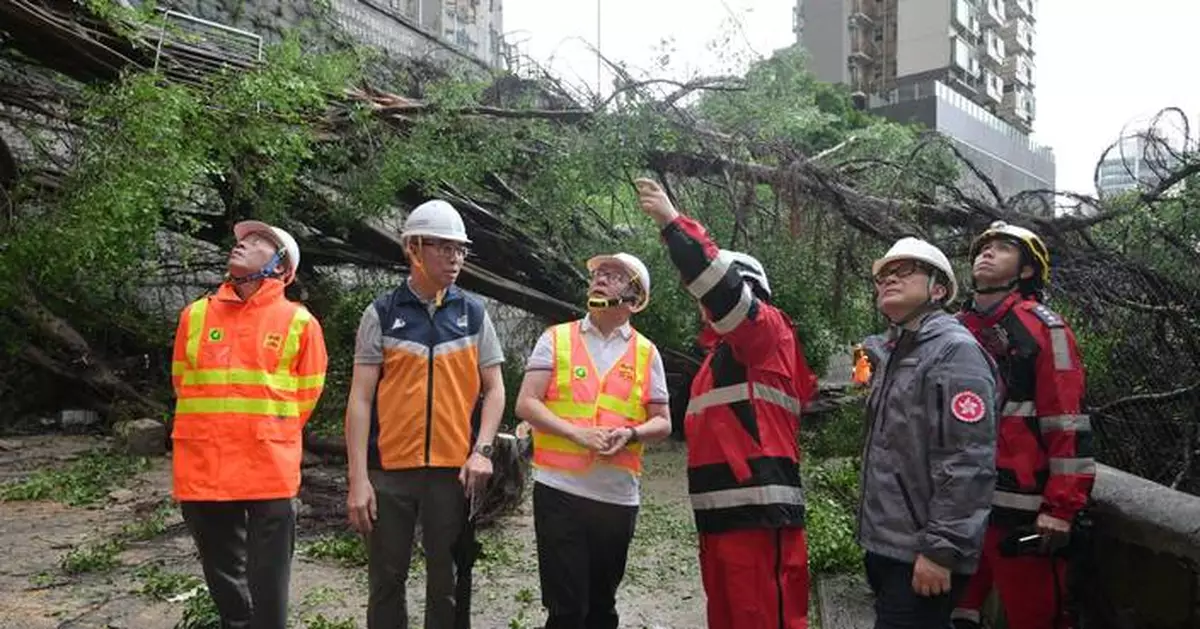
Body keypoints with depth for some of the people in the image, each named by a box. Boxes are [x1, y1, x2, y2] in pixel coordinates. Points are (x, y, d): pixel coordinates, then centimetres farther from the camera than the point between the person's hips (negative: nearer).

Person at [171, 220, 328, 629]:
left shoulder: (299, 322, -2)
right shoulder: (196, 315, 7)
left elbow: (306, 395, 5)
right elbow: (182, 383, 16)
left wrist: (272, 437, 6)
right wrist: (211, 433, 12)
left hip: (270, 472, -3)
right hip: (203, 469, 3)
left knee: (269, 586, 4)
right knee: (223, 577, 16)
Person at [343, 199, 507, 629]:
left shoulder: (474, 314, 7)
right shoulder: (382, 314, 1)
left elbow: (494, 389, 8)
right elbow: (360, 398, -2)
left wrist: (481, 451, -6)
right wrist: (358, 478, -8)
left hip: (453, 469, 1)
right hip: (390, 468, -1)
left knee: (447, 582, 10)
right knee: (386, 580, 10)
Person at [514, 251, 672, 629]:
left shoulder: (647, 354, 8)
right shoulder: (555, 339, 3)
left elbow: (662, 423, 9)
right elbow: (526, 404, -3)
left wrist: (630, 434, -13)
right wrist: (576, 432, -17)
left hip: (619, 496, 2)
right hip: (559, 489, -2)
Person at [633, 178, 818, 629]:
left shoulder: (767, 330, -3)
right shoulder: (719, 352, 25)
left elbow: (721, 286, -20)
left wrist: (671, 221, -21)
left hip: (759, 515, -10)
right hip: (720, 514, 10)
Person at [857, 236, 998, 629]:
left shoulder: (955, 350, -14)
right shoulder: (892, 354, 13)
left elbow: (969, 463, -21)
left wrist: (940, 548, -22)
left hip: (919, 553, -8)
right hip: (886, 544, 8)